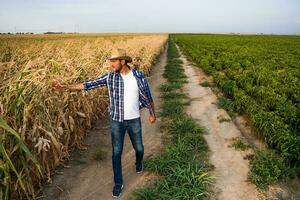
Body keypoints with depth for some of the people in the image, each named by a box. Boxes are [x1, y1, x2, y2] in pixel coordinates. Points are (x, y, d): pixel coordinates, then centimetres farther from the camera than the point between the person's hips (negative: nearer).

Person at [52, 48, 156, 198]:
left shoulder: (139, 76, -11)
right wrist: (64, 86, -15)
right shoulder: (110, 77, -8)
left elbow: (147, 96, 0)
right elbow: (89, 84, -9)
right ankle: (118, 183, 25)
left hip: (134, 120, 0)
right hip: (116, 120, 1)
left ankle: (139, 163, 55)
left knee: (138, 148, 18)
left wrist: (152, 113, 8)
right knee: (116, 153, 6)